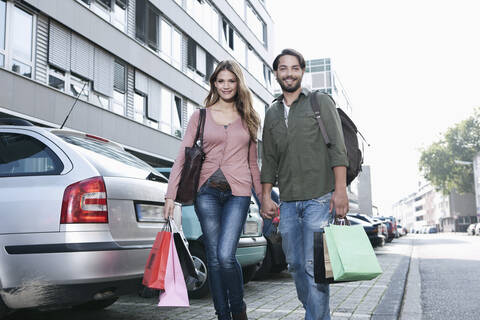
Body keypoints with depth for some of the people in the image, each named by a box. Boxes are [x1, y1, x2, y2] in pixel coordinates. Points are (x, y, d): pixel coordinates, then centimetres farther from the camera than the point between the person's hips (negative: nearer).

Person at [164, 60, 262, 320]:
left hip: (238, 193, -1)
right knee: (213, 258, 2)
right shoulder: (200, 116, 9)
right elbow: (183, 157, 4)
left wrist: (263, 198, 14)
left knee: (225, 256, -14)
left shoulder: (248, 118, 13)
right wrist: (170, 194, -6)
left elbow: (253, 163, 16)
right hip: (207, 192, 1)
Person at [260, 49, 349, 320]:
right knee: (295, 264, 8)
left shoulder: (321, 102, 5)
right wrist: (266, 197, 10)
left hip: (319, 198, -5)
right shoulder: (272, 114, 18)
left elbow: (337, 148, -3)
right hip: (288, 202, 5)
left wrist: (340, 189, -12)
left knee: (314, 265, -8)